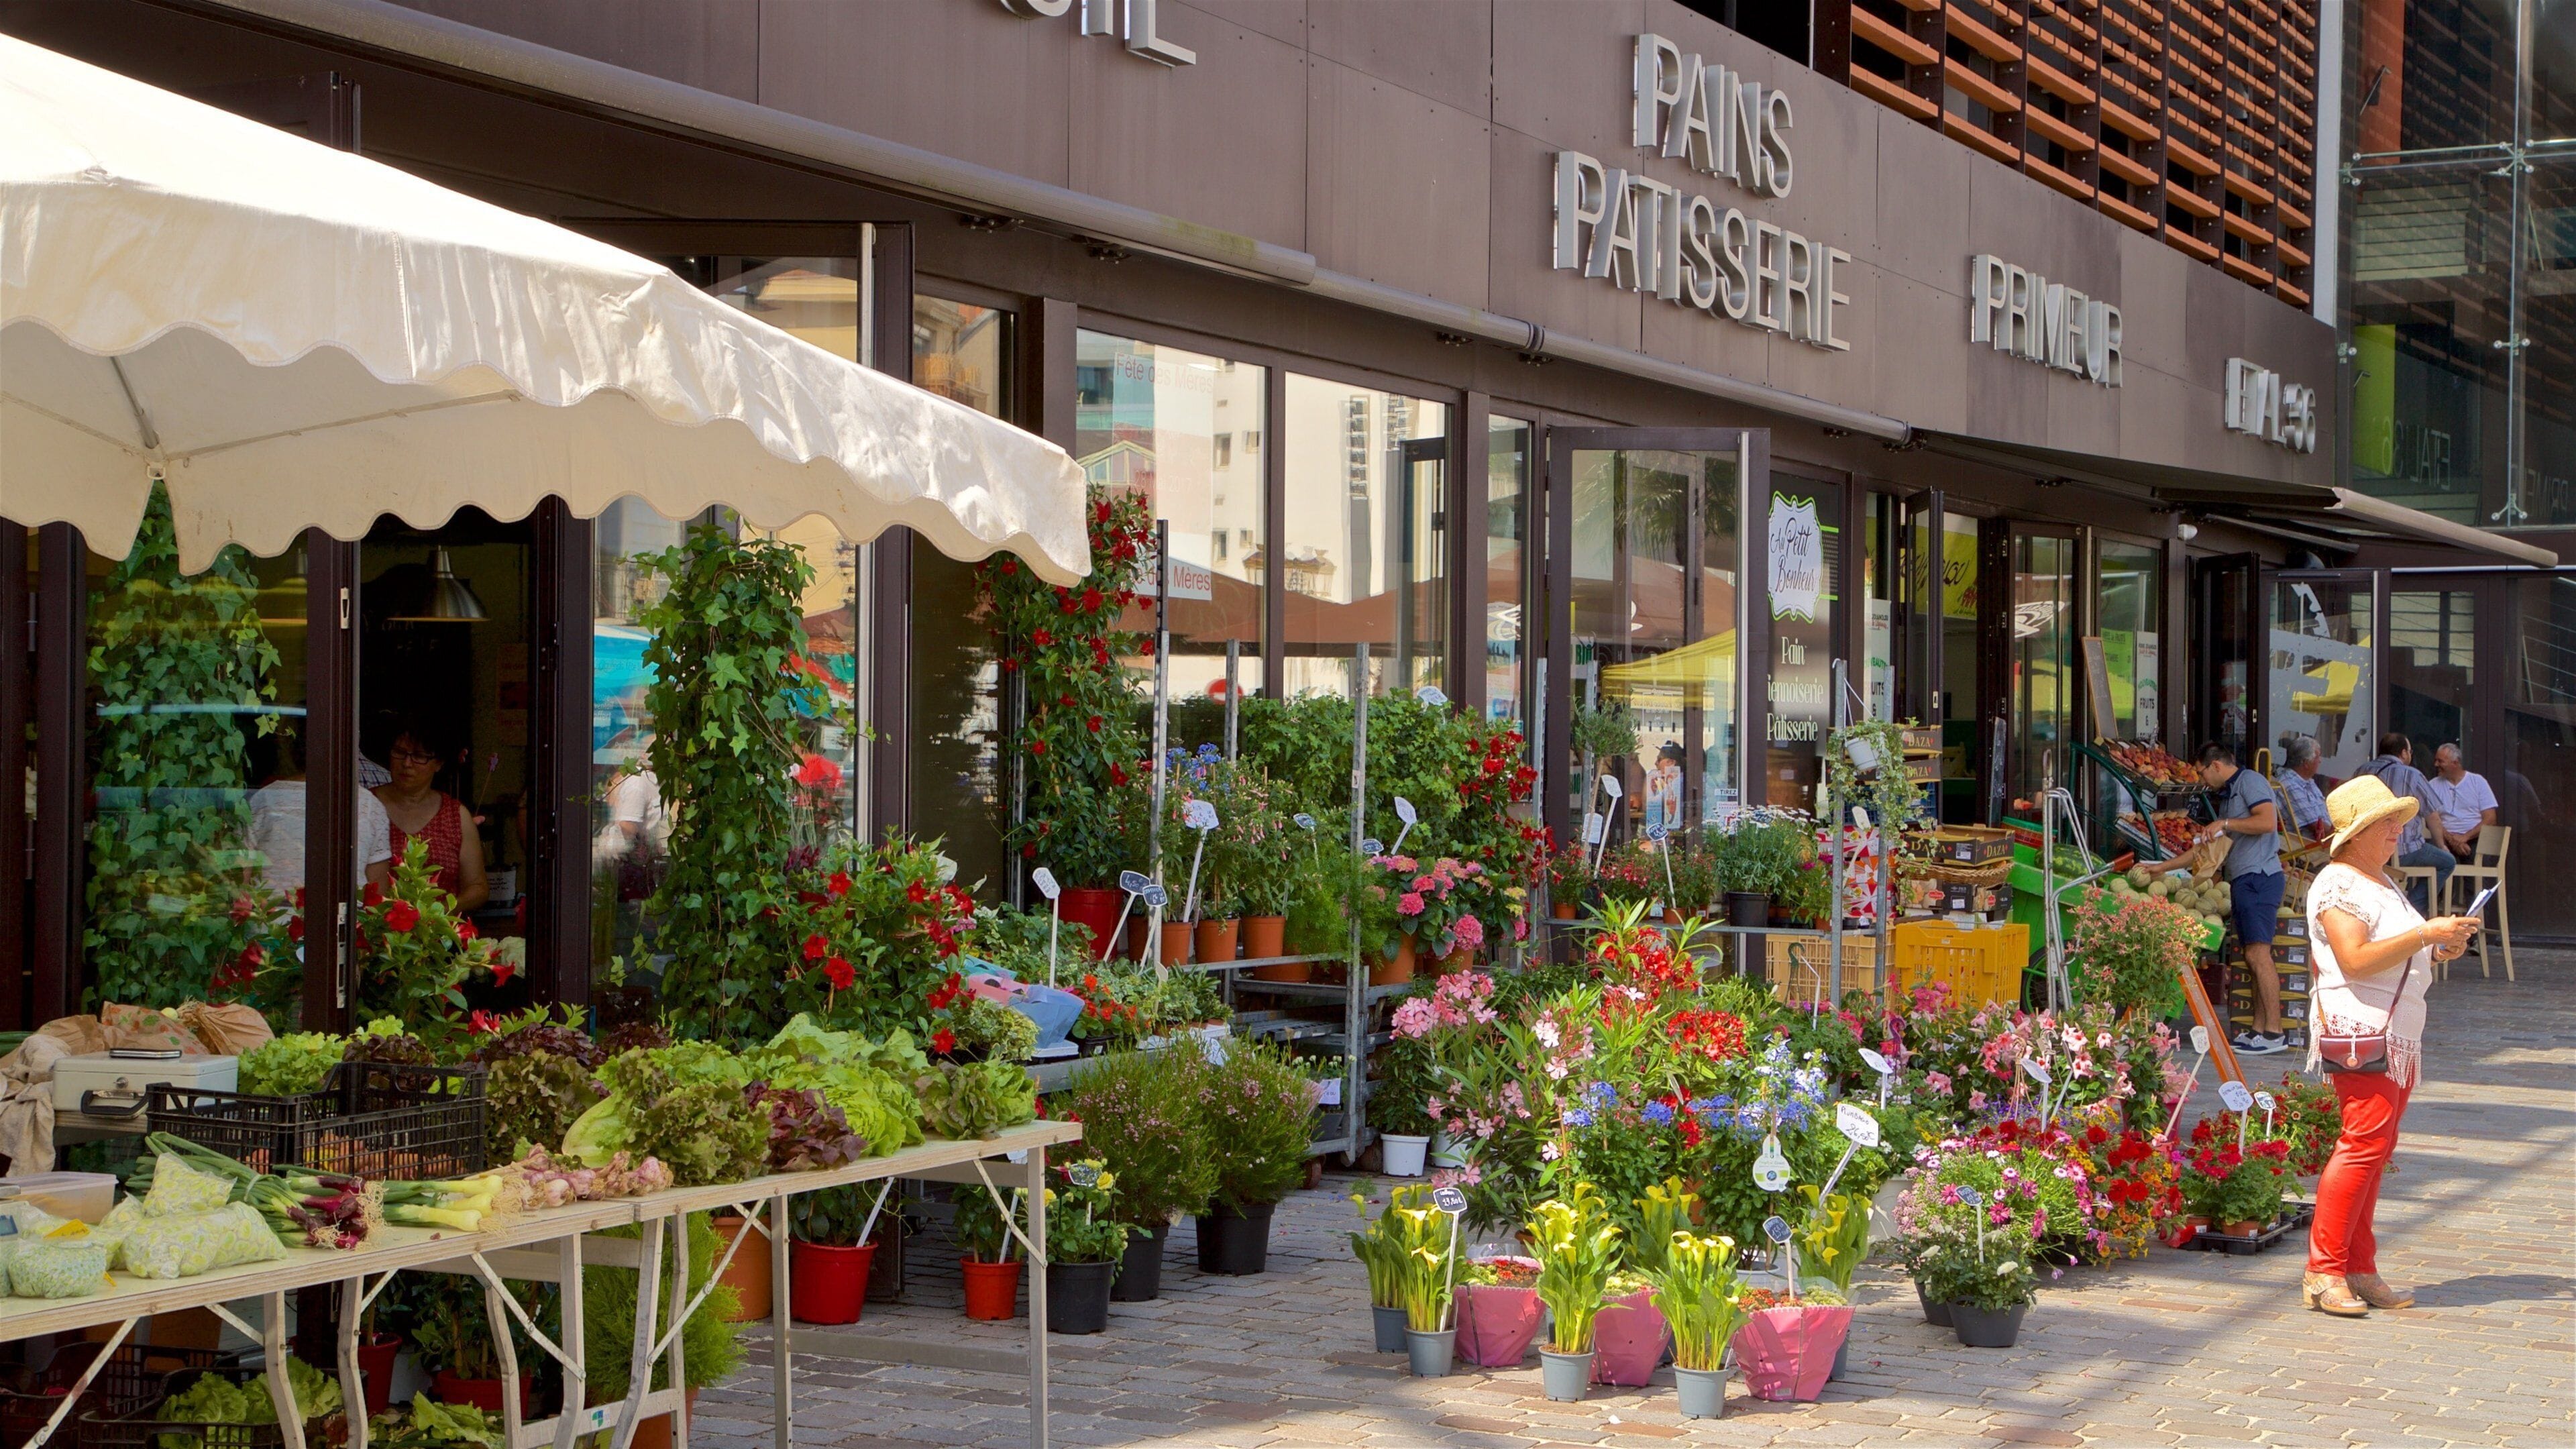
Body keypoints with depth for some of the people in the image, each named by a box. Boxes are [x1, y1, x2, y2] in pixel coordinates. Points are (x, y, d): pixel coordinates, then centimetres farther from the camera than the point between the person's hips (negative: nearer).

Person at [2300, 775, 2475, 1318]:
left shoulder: (2384, 882, 22)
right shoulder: (2337, 885, -9)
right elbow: (2356, 959, -21)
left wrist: (2439, 952, 11)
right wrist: (2425, 935, -21)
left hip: (2399, 1035, 10)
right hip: (2360, 1031, -10)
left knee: (2376, 1148, 7)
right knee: (2366, 1141, -15)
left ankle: (2359, 1271, 8)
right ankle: (2323, 1270, -13)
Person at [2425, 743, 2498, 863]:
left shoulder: (2478, 781, 10)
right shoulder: (2433, 785, 13)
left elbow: (2490, 819, 3)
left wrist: (2465, 837, -11)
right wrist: (2452, 840, -14)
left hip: (2474, 839, 0)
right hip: (2447, 840, 0)